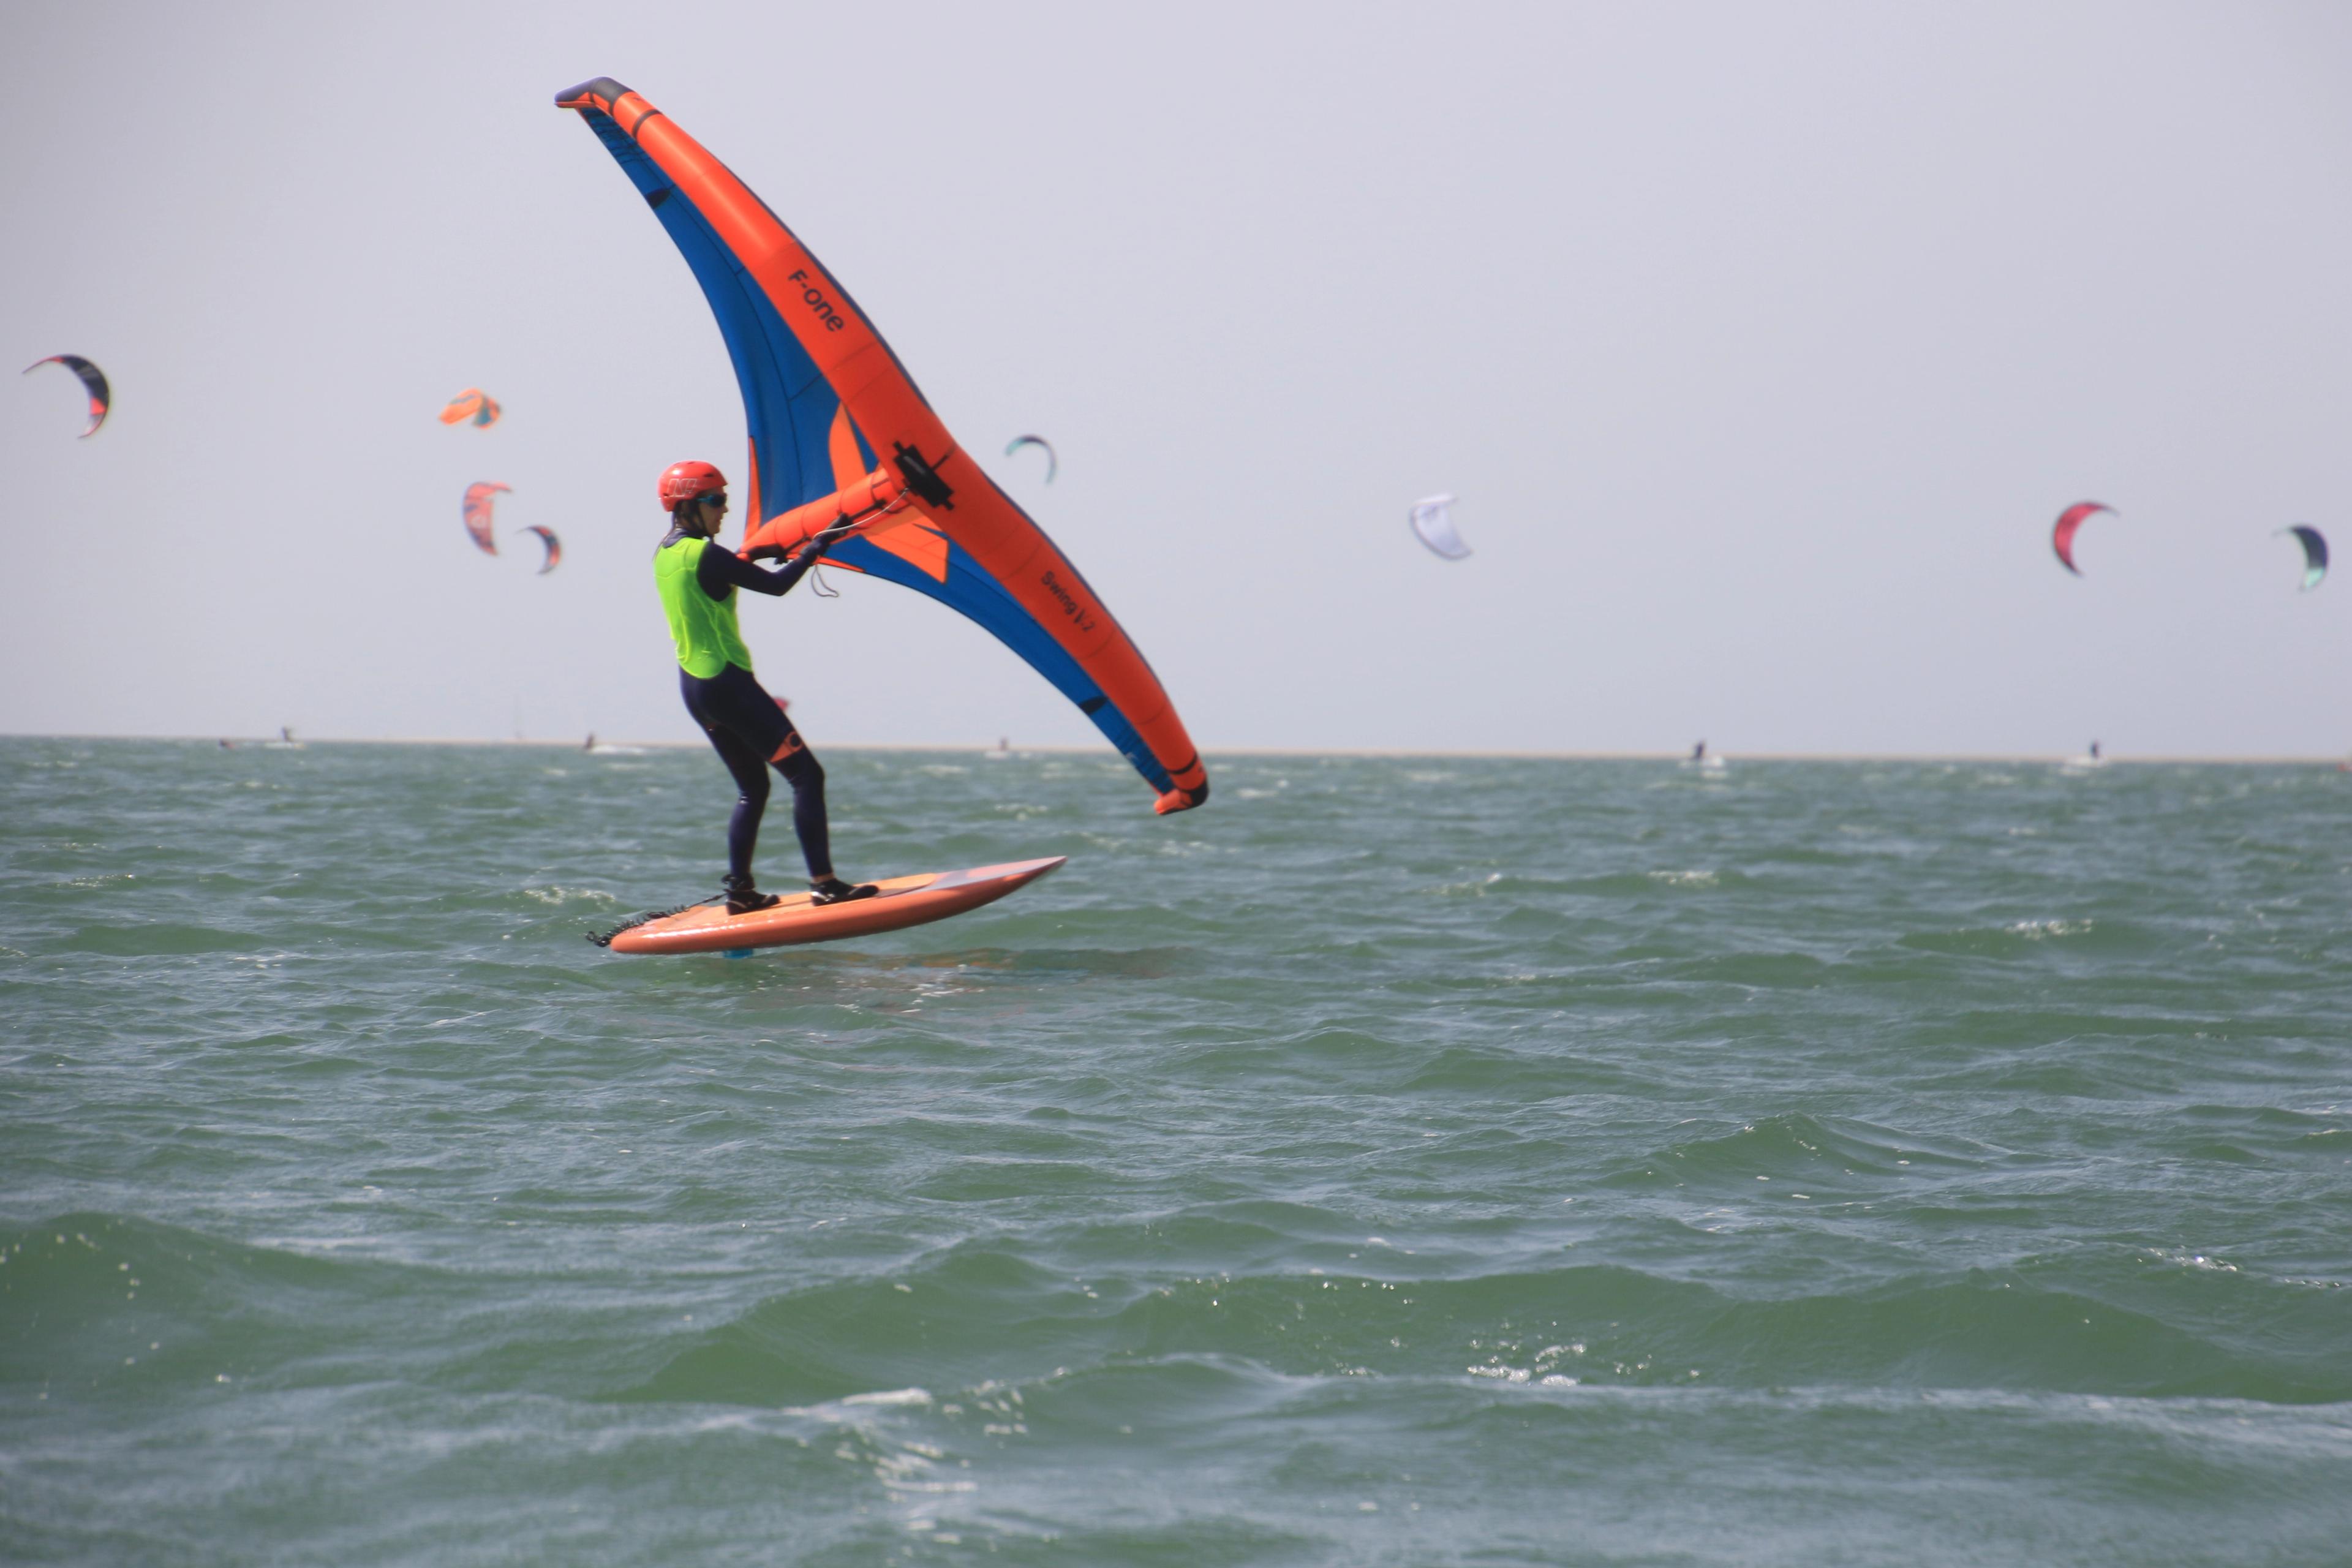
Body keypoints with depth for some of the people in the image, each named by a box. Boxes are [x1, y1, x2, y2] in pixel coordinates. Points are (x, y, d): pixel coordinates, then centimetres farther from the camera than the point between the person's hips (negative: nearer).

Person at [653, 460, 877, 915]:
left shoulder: (665, 553, 10)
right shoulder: (704, 555, -17)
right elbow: (776, 585, -17)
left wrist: (753, 554, 29)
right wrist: (818, 545, -8)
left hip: (693, 685, 10)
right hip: (728, 684, -9)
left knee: (753, 787, 18)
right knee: (806, 774, -8)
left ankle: (740, 890, 13)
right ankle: (823, 884, -14)